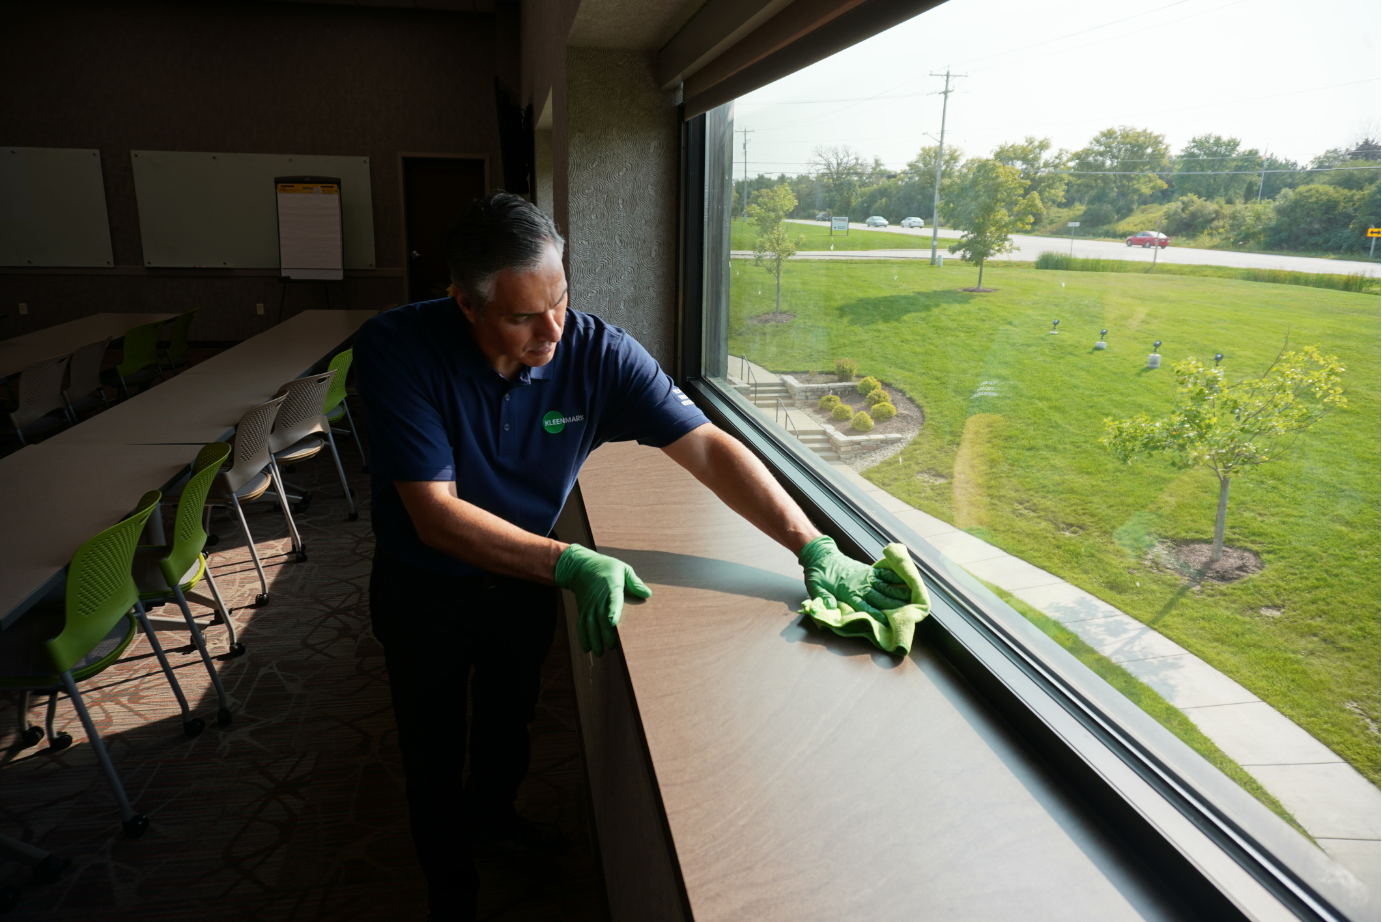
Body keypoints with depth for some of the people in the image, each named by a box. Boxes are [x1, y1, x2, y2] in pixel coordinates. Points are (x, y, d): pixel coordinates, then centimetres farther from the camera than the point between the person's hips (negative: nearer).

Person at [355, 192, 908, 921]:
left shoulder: (596, 352, -25)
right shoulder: (396, 349, -31)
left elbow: (708, 448, -25)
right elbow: (436, 514, -33)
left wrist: (815, 549, -32)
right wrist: (570, 566, -42)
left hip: (526, 584, 3)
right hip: (425, 593, -2)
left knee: (510, 722, 27)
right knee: (435, 753, 18)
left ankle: (490, 813, 62)